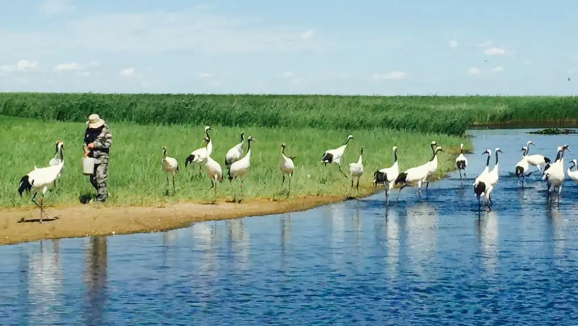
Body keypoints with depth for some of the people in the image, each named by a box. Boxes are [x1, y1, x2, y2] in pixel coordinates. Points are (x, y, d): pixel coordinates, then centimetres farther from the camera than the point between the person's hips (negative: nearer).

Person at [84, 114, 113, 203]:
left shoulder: (105, 129, -9)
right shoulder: (88, 129, 8)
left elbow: (108, 143, -15)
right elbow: (85, 141, 19)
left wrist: (95, 144, -17)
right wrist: (86, 149, -1)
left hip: (102, 157, -6)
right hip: (92, 157, 6)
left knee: (101, 179, -11)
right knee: (93, 179, 11)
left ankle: (101, 200, -5)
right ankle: (105, 193, 31)